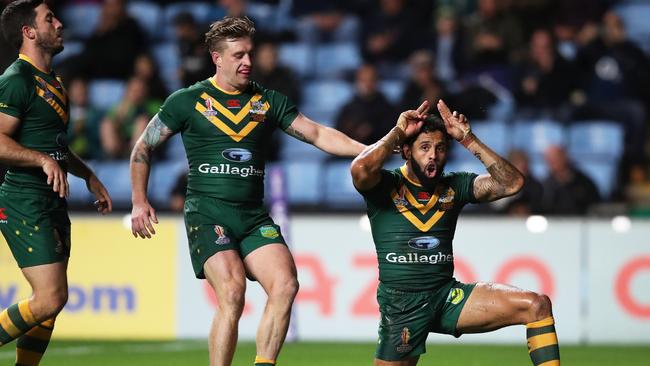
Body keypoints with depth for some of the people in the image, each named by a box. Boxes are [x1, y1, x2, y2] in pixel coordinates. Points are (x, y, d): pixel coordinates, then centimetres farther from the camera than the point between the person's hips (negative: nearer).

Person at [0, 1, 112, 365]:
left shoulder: (51, 80, 18)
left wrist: (89, 177, 29)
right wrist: (44, 160, -29)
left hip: (53, 203, 10)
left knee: (51, 301, 8)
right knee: (51, 298, -15)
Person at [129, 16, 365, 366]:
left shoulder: (269, 102, 12)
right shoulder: (187, 101, 3)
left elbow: (318, 134, 8)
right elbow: (143, 147, 12)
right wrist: (139, 202, 4)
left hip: (254, 216, 4)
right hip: (207, 213, -4)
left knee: (285, 285, -18)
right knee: (232, 292, -23)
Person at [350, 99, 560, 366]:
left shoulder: (454, 186, 7)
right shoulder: (386, 186, -5)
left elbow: (512, 183, -3)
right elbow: (360, 169, -29)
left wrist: (468, 140, -6)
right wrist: (398, 132, -15)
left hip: (447, 296, 4)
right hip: (401, 306, -3)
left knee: (537, 306, -12)